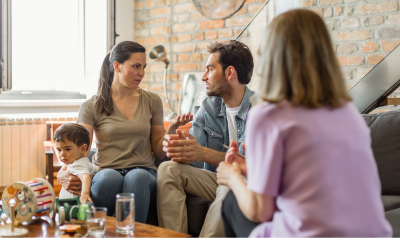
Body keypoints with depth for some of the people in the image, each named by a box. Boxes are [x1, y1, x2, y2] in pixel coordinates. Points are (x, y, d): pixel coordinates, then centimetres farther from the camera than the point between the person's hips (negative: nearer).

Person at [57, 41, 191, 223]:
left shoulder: (152, 101, 13)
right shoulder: (92, 106, 6)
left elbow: (159, 152, 13)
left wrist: (172, 128, -6)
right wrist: (67, 175, -25)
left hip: (144, 173, 1)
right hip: (105, 172, -1)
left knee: (137, 177, -36)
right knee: (110, 177, -37)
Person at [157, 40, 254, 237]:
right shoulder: (208, 107, 8)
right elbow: (191, 151, -2)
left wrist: (204, 153, -37)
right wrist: (176, 145, -28)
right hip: (214, 179, 6)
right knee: (168, 169, -17)